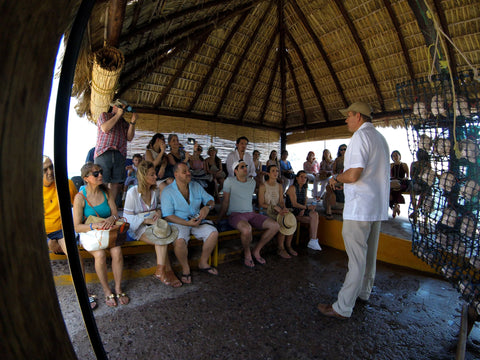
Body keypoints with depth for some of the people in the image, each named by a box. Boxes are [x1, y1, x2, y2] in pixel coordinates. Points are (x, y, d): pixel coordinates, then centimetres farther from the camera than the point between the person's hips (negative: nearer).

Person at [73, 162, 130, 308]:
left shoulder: (106, 192, 2)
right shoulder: (80, 197, -10)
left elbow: (115, 213, 3)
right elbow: (77, 227, -11)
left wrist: (111, 218, -21)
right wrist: (95, 225, -29)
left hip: (108, 231, 3)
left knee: (117, 251, -25)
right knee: (100, 254, -29)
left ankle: (118, 288, -7)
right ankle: (107, 291, -7)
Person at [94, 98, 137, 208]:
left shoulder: (124, 122, 25)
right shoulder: (104, 115, 16)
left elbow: (129, 138, 12)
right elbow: (105, 129, -5)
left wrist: (132, 122, 3)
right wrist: (118, 115, 2)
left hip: (119, 155, 4)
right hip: (104, 153, -3)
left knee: (116, 183, -2)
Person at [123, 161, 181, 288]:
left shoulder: (155, 190, 5)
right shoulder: (133, 192, -12)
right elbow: (127, 217, -11)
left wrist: (159, 211, -6)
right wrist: (148, 220, -22)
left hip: (152, 224, 5)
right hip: (138, 227, -5)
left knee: (162, 240, -26)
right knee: (162, 239, -27)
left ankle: (160, 271, -14)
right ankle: (168, 271, -13)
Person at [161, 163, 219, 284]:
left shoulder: (196, 186, 8)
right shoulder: (168, 191, -7)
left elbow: (211, 200, 12)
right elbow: (168, 216, -12)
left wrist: (207, 207, -14)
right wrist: (187, 223, -23)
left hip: (197, 221, 5)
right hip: (178, 223, -4)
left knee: (213, 233, -17)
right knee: (179, 241, -34)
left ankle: (203, 263, 5)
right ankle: (185, 269, -5)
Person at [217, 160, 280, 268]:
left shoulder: (252, 181, 14)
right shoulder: (229, 181, -2)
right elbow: (225, 202, 1)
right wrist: (218, 219, 0)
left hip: (250, 213, 6)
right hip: (235, 214, -6)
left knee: (275, 226, -11)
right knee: (247, 229, -39)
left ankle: (256, 251, 5)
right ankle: (247, 254, -6)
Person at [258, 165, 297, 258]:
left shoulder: (279, 186, 11)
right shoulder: (263, 186, -6)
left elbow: (281, 201, 9)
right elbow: (261, 204, -10)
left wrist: (284, 208, -14)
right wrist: (275, 207, -19)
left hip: (278, 211, 5)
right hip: (267, 212, -5)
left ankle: (288, 245, -4)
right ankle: (281, 249, -12)